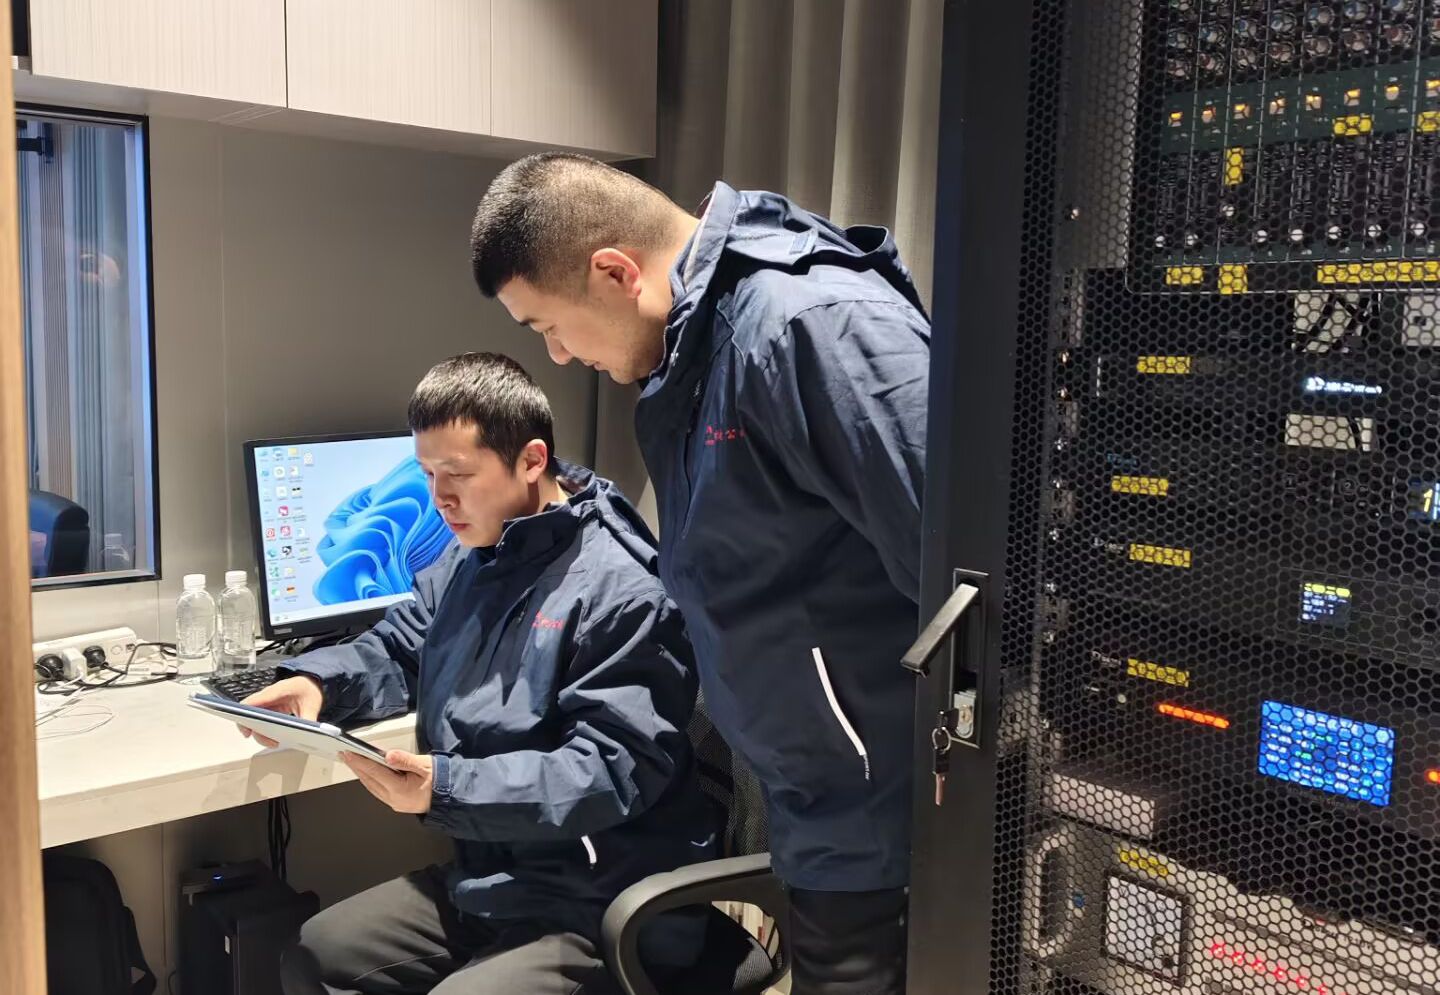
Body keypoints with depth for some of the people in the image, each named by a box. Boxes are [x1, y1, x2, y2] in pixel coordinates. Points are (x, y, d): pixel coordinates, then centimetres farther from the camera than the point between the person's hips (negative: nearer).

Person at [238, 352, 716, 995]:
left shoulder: (620, 589, -20)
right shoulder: (465, 562, 9)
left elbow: (613, 772, -23)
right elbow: (398, 651, 21)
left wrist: (448, 790, -32)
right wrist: (318, 681, -2)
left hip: (599, 911, -8)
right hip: (484, 878, 9)